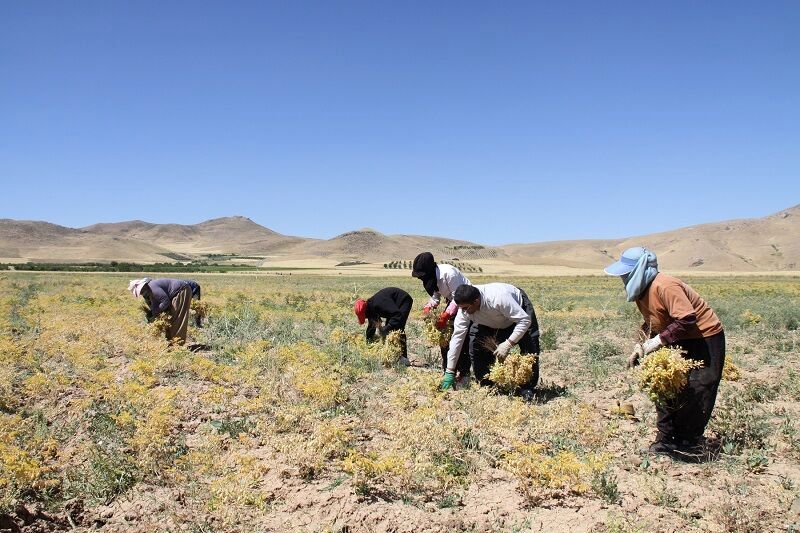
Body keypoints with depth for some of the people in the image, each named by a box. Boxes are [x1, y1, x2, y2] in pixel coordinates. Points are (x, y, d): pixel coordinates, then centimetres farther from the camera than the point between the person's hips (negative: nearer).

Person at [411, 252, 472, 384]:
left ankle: (464, 374, -6)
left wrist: (445, 315, -35)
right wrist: (428, 308, -14)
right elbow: (436, 297, 5)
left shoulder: (448, 273, -31)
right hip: (453, 302, 8)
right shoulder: (431, 277, -5)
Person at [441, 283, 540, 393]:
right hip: (492, 321, 4)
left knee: (529, 347, -19)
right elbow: (457, 337, -25)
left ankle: (528, 388, -1)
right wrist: (449, 372, -24)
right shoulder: (464, 308, -29)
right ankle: (486, 386, 5)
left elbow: (525, 320, -39)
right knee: (477, 345, -11)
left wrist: (508, 344, -46)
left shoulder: (499, 298, -45)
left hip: (519, 309, -4)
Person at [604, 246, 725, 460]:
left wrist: (658, 341, -30)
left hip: (705, 338, -10)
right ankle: (666, 439, 16)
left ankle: (690, 444, 3)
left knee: (694, 392, -9)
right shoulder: (642, 292, 4)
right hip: (679, 341, 10)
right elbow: (652, 323, 15)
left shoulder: (664, 286, -27)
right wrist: (642, 345, 1)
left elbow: (687, 319, -33)